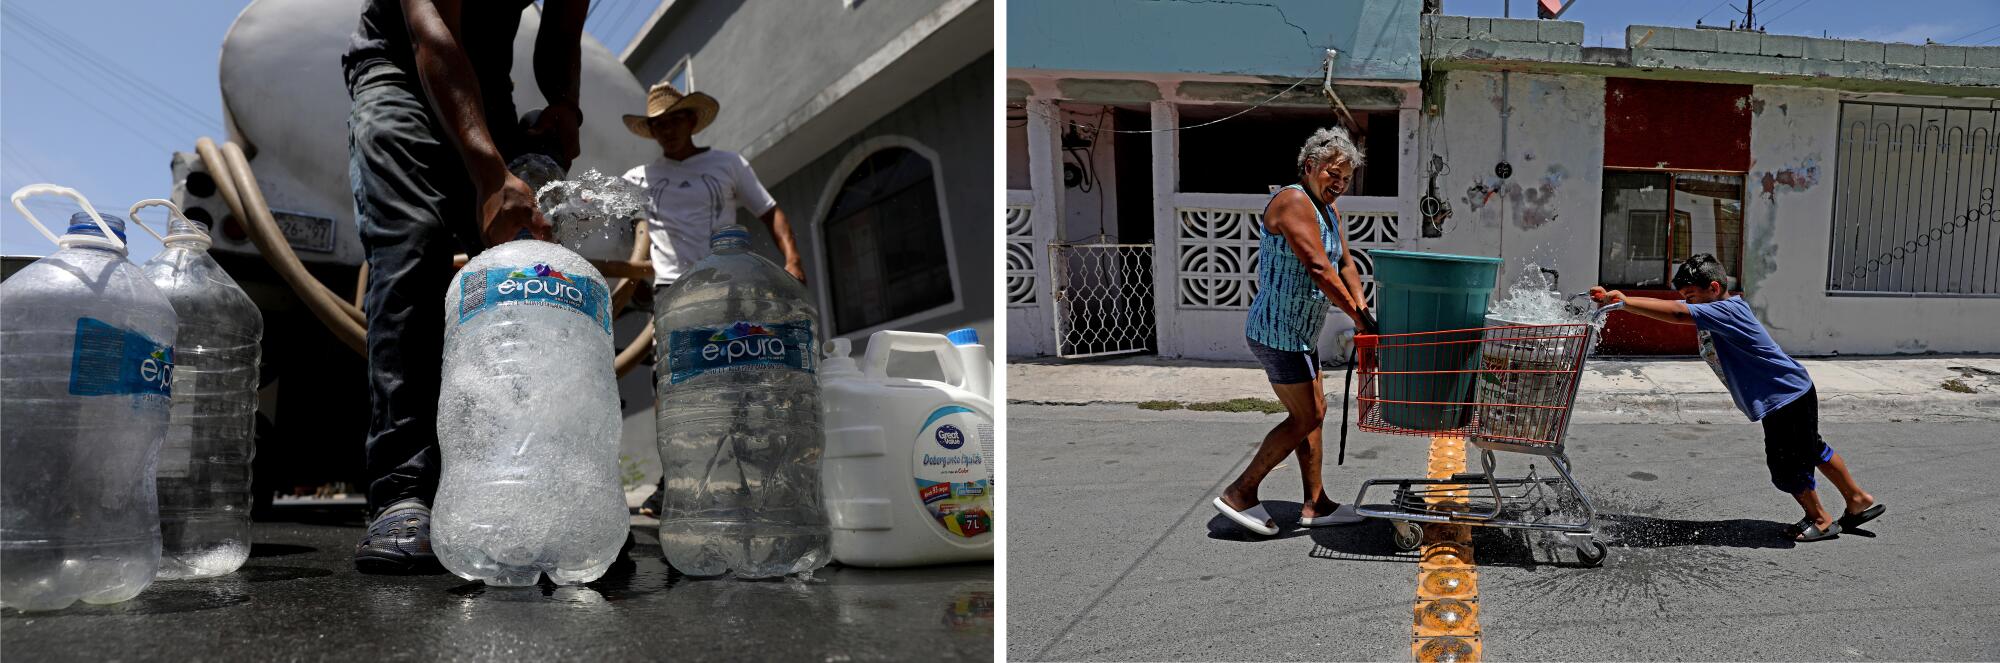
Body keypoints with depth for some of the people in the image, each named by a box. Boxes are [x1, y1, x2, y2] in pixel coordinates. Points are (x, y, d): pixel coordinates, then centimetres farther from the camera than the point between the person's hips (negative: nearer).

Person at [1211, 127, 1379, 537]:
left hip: (1300, 333, 11)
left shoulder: (1329, 210, 14)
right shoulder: (1294, 201, -18)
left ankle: (1315, 506, 20)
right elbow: (1318, 268, -25)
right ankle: (1240, 494, 1)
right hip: (1279, 331, -11)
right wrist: (1357, 316, -22)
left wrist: (1363, 310, -4)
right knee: (1304, 418, -6)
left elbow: (1344, 264, 12)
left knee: (1315, 412, 13)